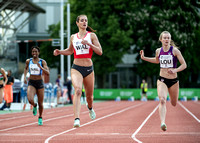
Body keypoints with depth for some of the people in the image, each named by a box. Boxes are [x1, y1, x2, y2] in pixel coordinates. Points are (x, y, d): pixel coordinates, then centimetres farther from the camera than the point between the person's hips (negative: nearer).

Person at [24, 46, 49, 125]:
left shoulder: (42, 62, -6)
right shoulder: (28, 61, 1)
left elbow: (47, 73, -15)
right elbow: (26, 68, 22)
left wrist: (40, 67, -29)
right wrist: (24, 77, 7)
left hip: (40, 83, 0)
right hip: (31, 83, 0)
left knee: (40, 103, 5)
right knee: (30, 100, -24)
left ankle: (40, 118, 32)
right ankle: (34, 106, 14)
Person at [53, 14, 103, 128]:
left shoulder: (92, 35, 2)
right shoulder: (73, 37, 9)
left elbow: (100, 52, -5)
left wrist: (89, 44, -18)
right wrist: (59, 52, 8)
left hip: (89, 68, 0)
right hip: (76, 68, 0)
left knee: (89, 95, 13)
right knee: (78, 91, -24)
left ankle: (90, 108, 51)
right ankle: (77, 119, -33)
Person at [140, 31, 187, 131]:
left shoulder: (175, 50, -8)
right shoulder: (158, 51, 2)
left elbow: (184, 65, -6)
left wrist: (175, 70, -23)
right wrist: (144, 58, 14)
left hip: (173, 81, -1)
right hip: (162, 80, 1)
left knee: (174, 104, 14)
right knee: (162, 100, -24)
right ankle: (163, 123, -35)